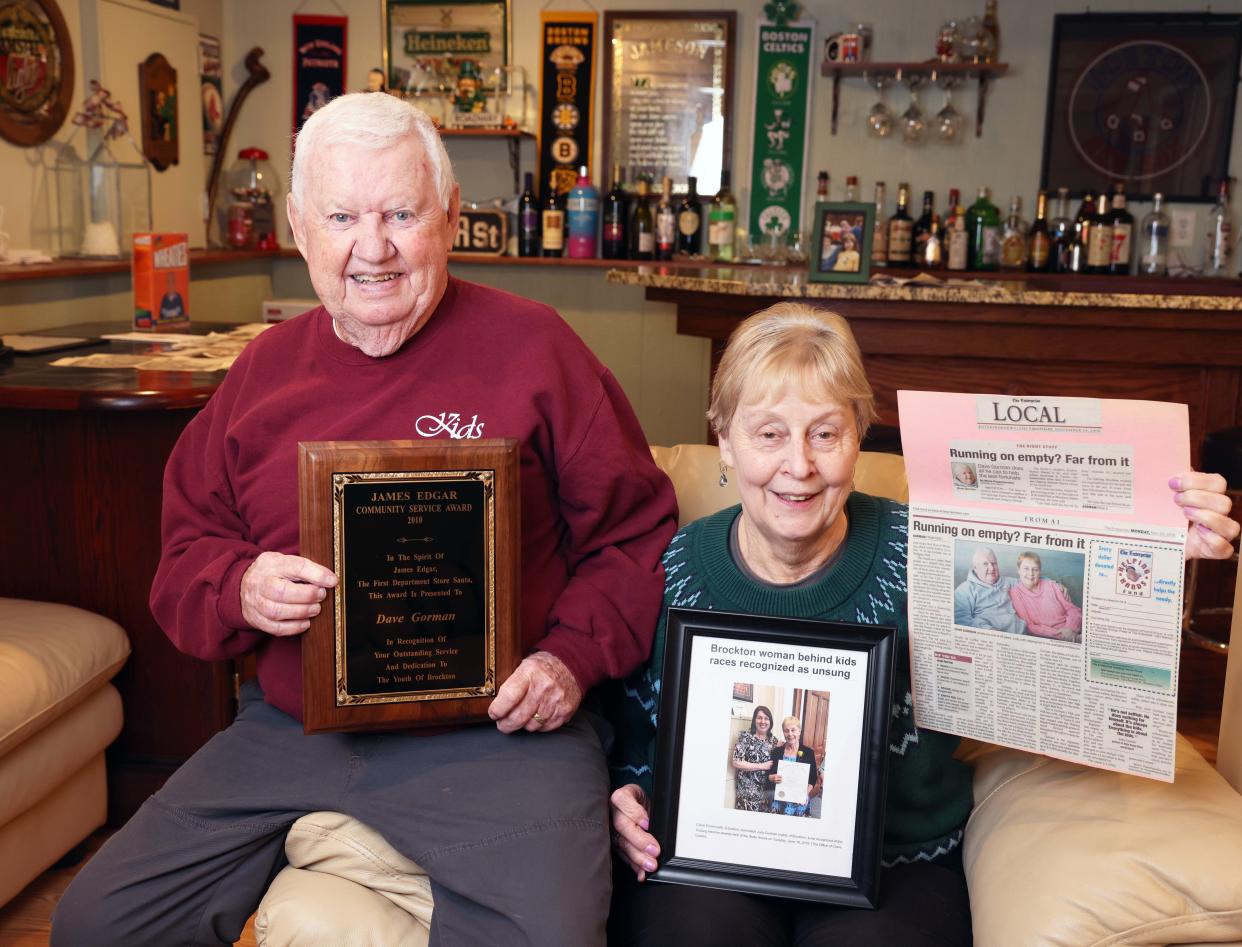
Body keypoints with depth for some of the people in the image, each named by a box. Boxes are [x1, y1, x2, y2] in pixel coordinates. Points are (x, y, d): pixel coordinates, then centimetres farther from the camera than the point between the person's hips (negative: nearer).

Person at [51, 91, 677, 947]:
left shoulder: (531, 347, -3)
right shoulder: (266, 367, 10)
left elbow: (637, 535, 1)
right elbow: (185, 551, 15)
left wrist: (573, 656, -14)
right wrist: (237, 590, -8)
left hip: (494, 727, -4)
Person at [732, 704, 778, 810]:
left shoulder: (773, 740, 9)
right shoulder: (745, 736, -6)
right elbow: (736, 762, -14)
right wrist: (762, 766, -14)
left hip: (766, 789, 4)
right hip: (747, 789, -4)